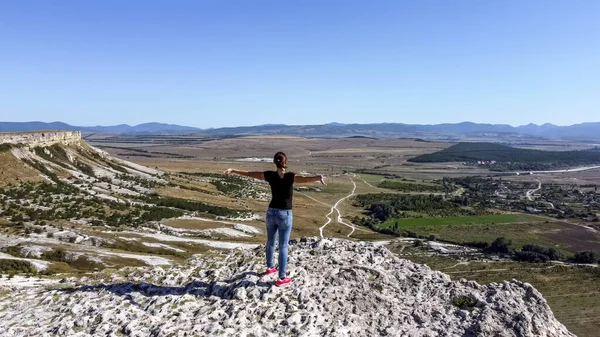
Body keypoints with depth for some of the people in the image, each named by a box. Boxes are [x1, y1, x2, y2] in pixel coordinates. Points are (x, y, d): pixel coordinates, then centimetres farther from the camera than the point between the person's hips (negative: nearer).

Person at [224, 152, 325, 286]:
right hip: (285, 215, -4)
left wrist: (233, 170, 13)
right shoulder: (290, 176, -17)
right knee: (283, 246, 3)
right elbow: (305, 179, -38)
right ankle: (282, 278, 8)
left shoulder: (270, 175, -5)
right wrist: (318, 178, -55)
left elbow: (249, 173, 2)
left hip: (271, 212, 4)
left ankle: (270, 267, 44)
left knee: (270, 242, 23)